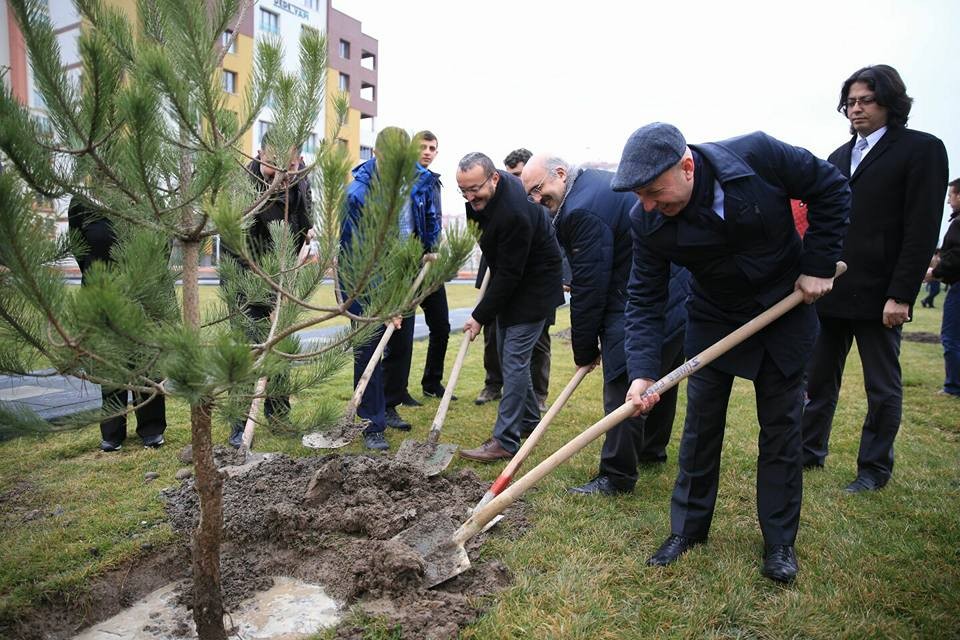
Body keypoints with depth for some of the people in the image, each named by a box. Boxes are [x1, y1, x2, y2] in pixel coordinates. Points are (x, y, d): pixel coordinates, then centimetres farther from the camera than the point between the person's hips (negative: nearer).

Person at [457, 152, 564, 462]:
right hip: (509, 283, 10)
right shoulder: (485, 193, -4)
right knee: (508, 354, 14)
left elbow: (509, 274, -27)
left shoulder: (514, 213, -33)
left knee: (514, 359, -11)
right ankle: (529, 419, 30)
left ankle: (506, 440, -5)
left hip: (533, 285, -10)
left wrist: (480, 316, -20)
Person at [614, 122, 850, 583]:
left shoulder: (756, 154, -26)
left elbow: (831, 188, -10)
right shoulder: (646, 221, -21)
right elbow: (645, 299, -17)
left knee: (781, 425, 6)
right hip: (715, 320, 1)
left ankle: (780, 541, 21)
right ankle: (688, 527, 22)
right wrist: (642, 371, -27)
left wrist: (819, 265, -14)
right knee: (701, 424, 4)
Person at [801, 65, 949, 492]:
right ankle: (810, 452, 25)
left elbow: (922, 230, -10)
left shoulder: (921, 149, -3)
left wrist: (901, 295, -15)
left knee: (882, 388, 7)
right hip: (830, 291, 6)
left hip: (878, 294, -5)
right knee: (818, 377, 11)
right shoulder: (839, 157, 15)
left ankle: (874, 468, 21)